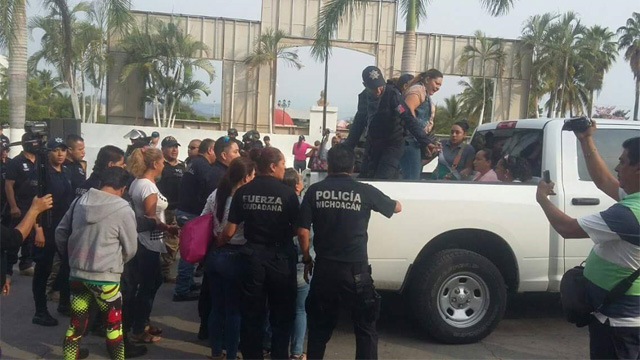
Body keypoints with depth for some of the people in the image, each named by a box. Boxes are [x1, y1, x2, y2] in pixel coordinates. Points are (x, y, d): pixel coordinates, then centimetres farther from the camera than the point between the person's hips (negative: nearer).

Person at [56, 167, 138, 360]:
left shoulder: (80, 201, 0)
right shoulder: (124, 210, -14)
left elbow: (60, 233, 9)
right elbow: (130, 249, -4)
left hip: (77, 273, 5)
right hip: (105, 277, -4)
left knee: (75, 324, 16)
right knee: (114, 325, 12)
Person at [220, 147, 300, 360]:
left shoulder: (243, 192, -3)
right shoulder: (287, 193, -10)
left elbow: (230, 231, -3)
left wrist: (218, 244, 16)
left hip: (253, 256, 2)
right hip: (280, 258, -2)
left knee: (252, 314, 14)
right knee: (281, 315, 14)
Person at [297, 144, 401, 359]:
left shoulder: (315, 190, 0)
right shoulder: (365, 191, -3)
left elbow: (302, 231, -2)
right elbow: (397, 208, 14)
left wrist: (307, 260, 11)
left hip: (324, 267, 2)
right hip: (356, 269, -2)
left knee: (319, 327, 17)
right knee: (365, 329, 11)